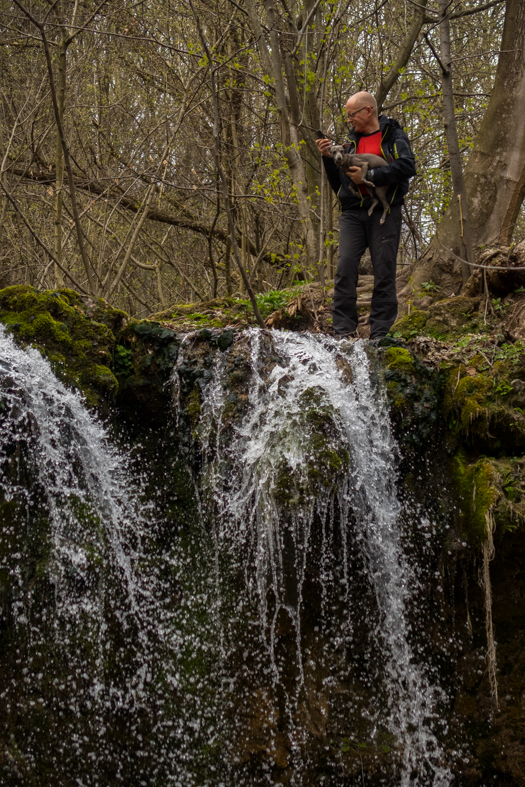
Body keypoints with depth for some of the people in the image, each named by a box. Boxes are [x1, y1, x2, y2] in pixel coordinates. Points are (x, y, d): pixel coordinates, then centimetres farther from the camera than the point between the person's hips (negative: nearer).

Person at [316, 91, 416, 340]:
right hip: (352, 213, 4)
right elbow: (338, 185, 21)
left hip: (384, 212, -4)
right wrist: (329, 158, 5)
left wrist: (369, 176, -16)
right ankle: (344, 330, -9)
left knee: (384, 270, -3)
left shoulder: (393, 136, 6)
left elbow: (407, 166, -12)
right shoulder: (350, 142, 19)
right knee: (345, 266, -10)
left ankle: (380, 333, 0)